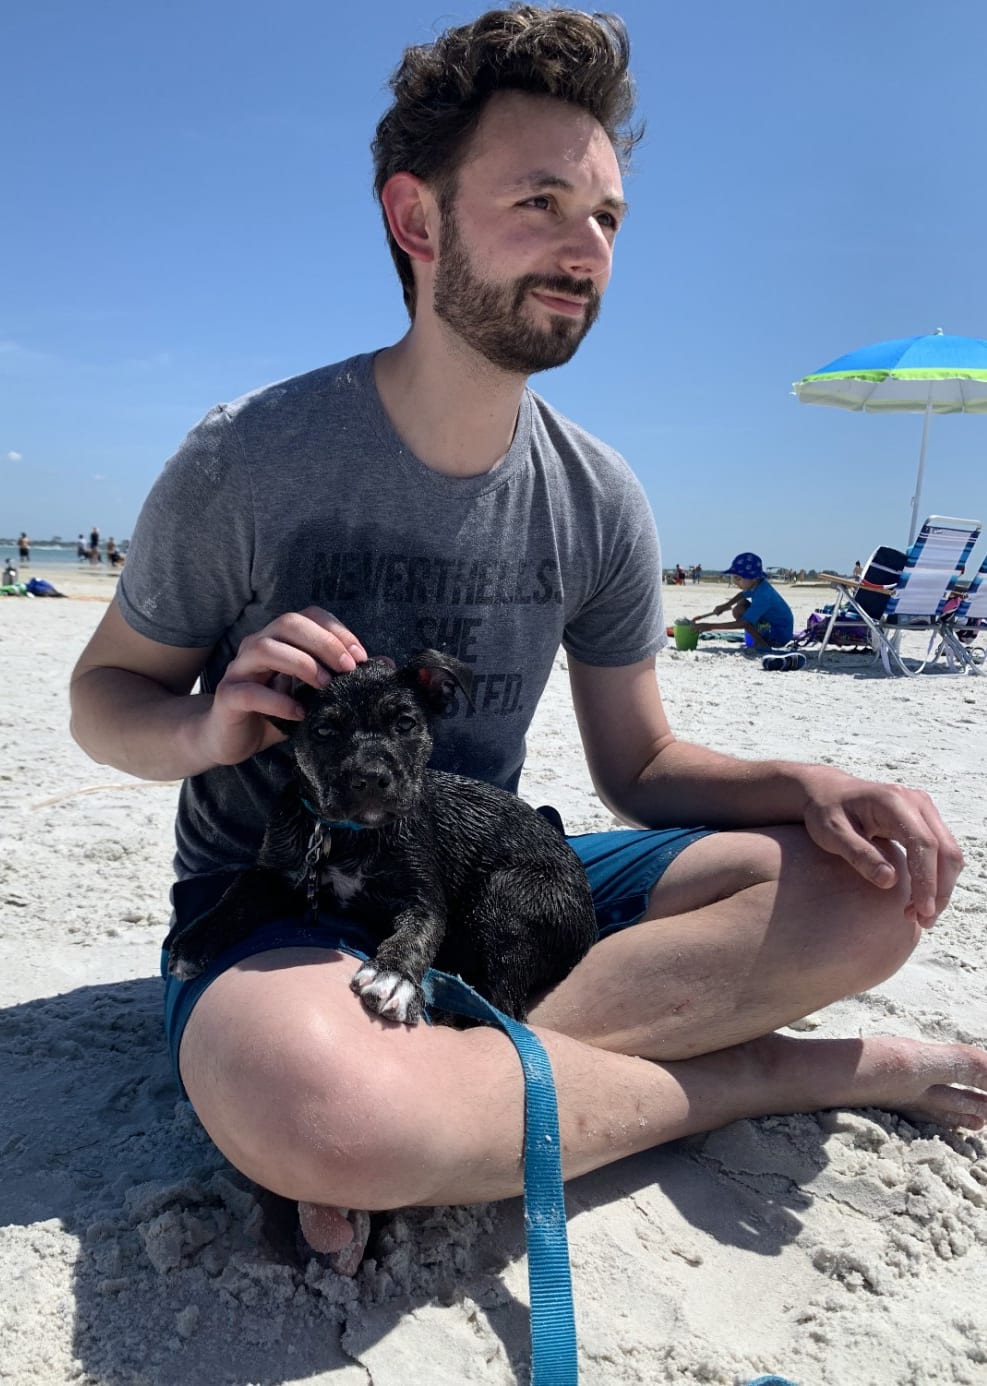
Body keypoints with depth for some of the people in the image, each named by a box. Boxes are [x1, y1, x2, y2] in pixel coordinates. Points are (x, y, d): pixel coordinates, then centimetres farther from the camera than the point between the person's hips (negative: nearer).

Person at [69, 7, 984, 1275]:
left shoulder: (597, 502, -1)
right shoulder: (248, 459, -13)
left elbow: (638, 765, 5)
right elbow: (103, 694, -1)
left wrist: (808, 787, -14)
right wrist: (207, 726, -25)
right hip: (276, 906, -3)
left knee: (870, 889, -13)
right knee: (303, 1099, -40)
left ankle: (458, 1081, -18)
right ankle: (798, 1072, -16)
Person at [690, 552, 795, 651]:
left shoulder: (763, 595, -29)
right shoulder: (758, 584, -2)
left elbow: (743, 623, -32)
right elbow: (743, 594, 22)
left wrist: (711, 626, -33)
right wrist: (727, 605, 3)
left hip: (781, 635, -10)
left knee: (738, 611, -21)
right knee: (742, 603, 18)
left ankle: (762, 643, -11)